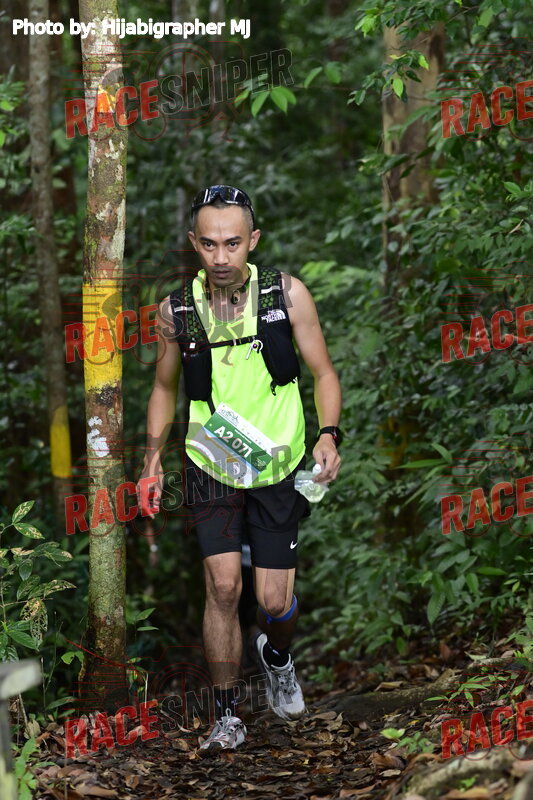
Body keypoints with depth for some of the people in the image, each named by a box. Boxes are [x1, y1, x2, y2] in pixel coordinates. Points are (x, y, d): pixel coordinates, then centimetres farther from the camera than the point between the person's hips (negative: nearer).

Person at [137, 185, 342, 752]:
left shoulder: (286, 295, -9)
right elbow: (165, 387, 12)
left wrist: (329, 435, -16)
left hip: (278, 468, 0)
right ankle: (227, 716, 3)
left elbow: (323, 373, 0)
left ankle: (277, 658, 38)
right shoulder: (176, 311, -5)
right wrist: (152, 460, 6)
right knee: (223, 586, -12)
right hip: (211, 466, 0)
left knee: (274, 602, 1)